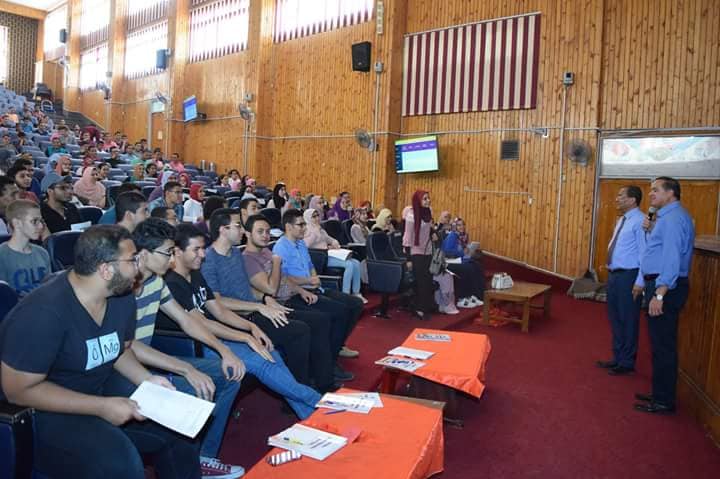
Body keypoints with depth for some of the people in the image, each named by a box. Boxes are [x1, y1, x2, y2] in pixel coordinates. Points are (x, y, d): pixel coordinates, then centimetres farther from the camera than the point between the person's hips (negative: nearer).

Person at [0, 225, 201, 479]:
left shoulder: (122, 298, -4)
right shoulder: (43, 313, -27)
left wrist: (147, 379, -6)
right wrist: (101, 407, -26)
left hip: (100, 397, 7)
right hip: (42, 412, -7)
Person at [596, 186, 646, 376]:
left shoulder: (640, 221, -16)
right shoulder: (621, 220, 13)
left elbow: (645, 253, -19)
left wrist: (639, 282, -20)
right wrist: (612, 273, 16)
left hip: (628, 276, -9)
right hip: (614, 275, 9)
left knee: (628, 320, 3)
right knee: (615, 318, 17)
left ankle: (626, 363, 17)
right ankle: (618, 358, 31)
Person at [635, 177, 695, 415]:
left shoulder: (673, 218, -16)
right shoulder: (668, 216, 16)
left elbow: (671, 257, -23)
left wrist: (659, 294, -27)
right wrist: (652, 230, 8)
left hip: (665, 287, -11)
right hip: (660, 285, 11)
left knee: (663, 344, -2)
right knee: (660, 343, 17)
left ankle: (663, 402, 8)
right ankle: (660, 394, 29)